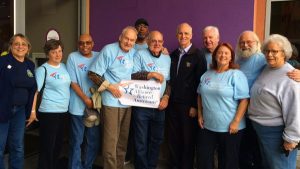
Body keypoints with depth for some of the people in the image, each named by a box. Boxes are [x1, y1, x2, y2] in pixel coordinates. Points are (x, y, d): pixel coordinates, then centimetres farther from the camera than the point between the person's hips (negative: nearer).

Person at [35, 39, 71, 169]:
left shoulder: (64, 67, 10)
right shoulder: (42, 69, -9)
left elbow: (70, 85, 21)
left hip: (63, 111, 7)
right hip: (48, 112, -7)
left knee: (58, 144, 16)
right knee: (47, 145, 0)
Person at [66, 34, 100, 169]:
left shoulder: (98, 56, 6)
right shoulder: (73, 57, -3)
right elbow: (73, 82, -7)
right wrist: (86, 100, -14)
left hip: (96, 105, 3)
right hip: (78, 106, -3)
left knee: (94, 141, 11)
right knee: (76, 141, 5)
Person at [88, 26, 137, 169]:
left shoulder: (134, 52, 9)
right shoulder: (109, 50, -6)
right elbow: (93, 74, -8)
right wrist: (109, 86, -14)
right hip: (112, 102, -6)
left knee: (123, 139, 15)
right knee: (111, 140, -5)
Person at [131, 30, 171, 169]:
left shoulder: (167, 59, 10)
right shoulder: (140, 55, -4)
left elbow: (169, 81, 11)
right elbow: (132, 76, -14)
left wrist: (166, 97, -3)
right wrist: (152, 74, -19)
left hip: (159, 106, 5)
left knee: (157, 139, 15)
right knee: (141, 141, 5)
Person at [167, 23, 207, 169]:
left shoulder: (198, 56, -7)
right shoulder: (173, 55, 10)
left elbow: (201, 83, -10)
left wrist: (195, 106, -12)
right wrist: (167, 98, 5)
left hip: (188, 105, -4)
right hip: (172, 104, 5)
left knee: (188, 139, 8)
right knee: (173, 138, 11)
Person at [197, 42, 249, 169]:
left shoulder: (236, 75, -9)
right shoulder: (207, 75, 9)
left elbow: (244, 100, -13)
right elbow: (200, 96, 17)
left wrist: (236, 122, -17)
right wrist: (200, 115, 9)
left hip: (229, 127, -5)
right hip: (207, 126, 5)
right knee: (203, 158, 12)